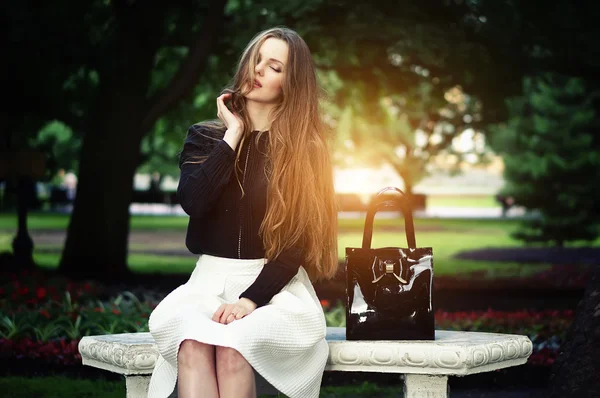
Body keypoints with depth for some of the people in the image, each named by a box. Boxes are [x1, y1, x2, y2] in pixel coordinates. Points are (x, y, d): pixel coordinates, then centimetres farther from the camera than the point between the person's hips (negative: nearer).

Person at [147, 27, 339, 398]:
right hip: (211, 278, 2)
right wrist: (233, 136, -5)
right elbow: (192, 201, -9)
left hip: (276, 285, -2)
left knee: (232, 343, -36)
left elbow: (297, 240, -5)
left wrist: (250, 300, -17)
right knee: (192, 342, -34)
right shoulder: (205, 135, 11)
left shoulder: (305, 147, 2)